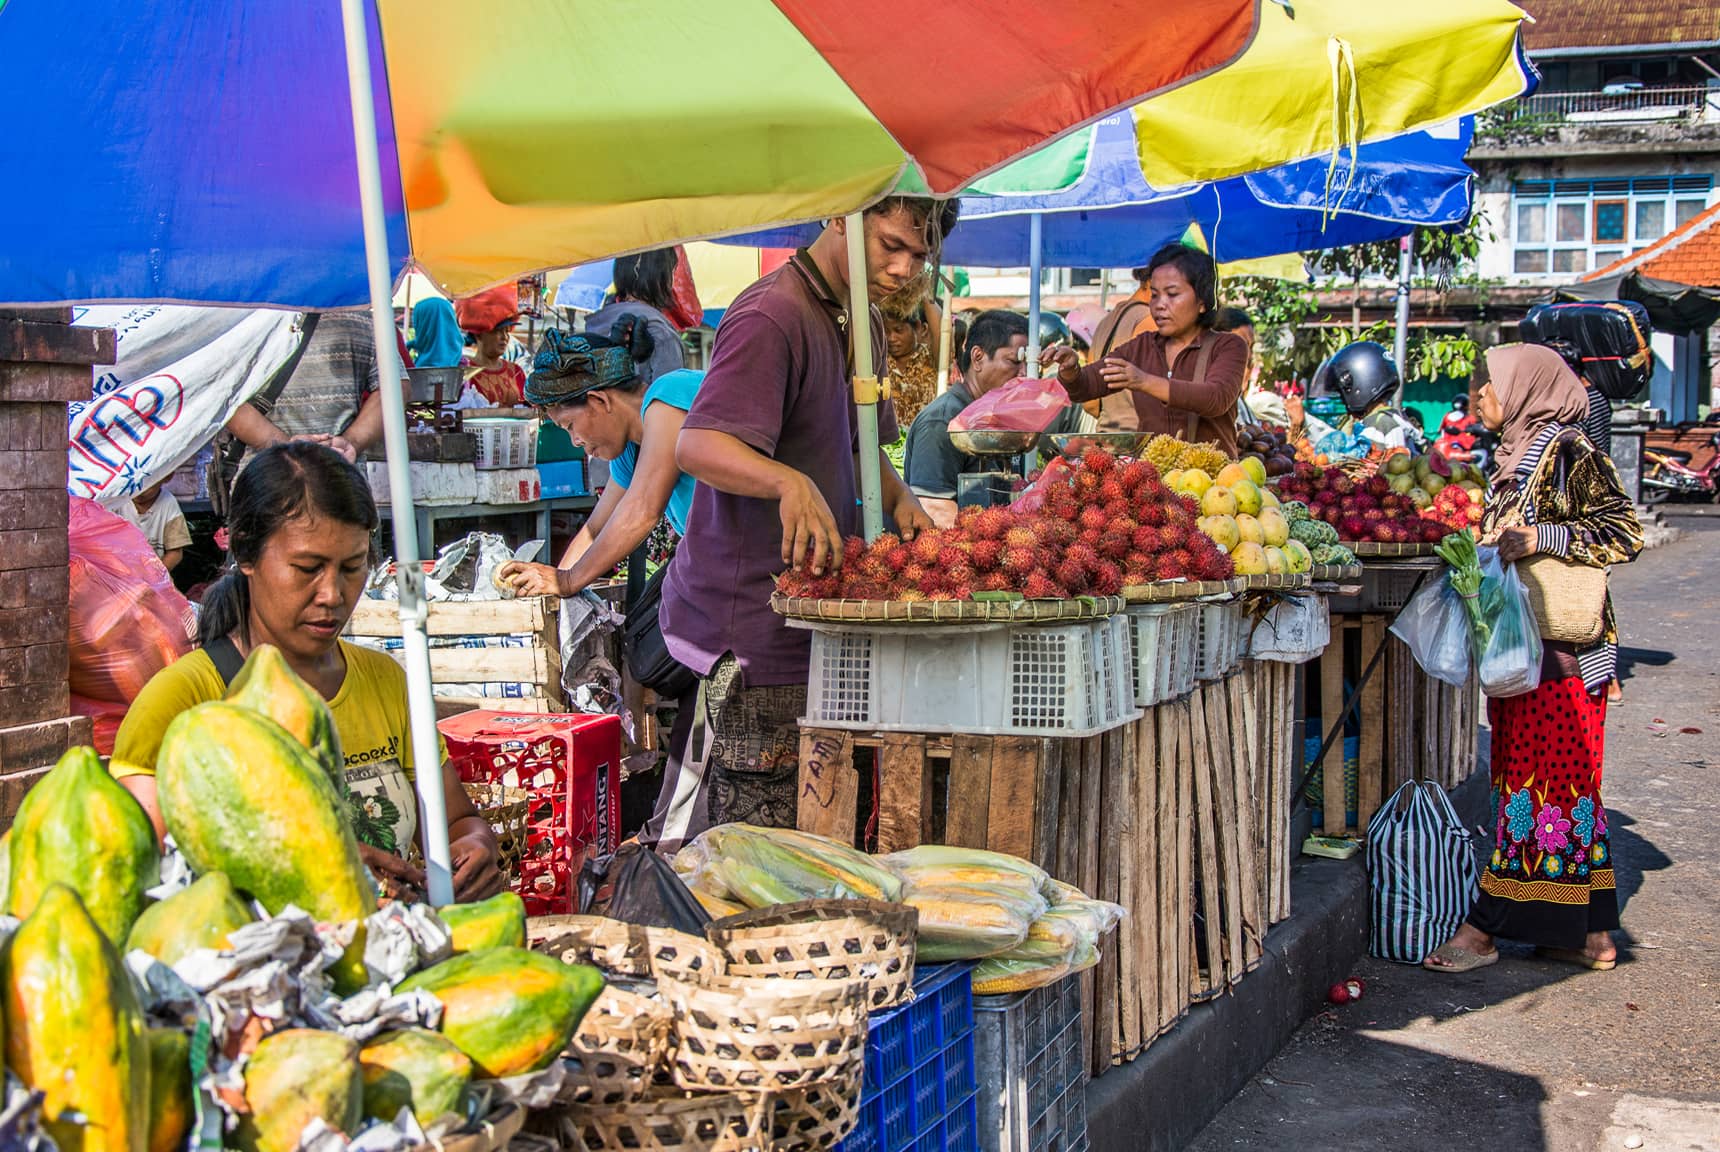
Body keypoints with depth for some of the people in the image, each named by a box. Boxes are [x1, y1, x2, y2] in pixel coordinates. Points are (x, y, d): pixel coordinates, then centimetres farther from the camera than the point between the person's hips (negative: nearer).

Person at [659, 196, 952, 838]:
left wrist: (899, 499, 7)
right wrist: (789, 483, -46)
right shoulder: (772, 317, -16)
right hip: (750, 623, -9)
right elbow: (698, 446, -28)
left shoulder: (862, 322, 15)